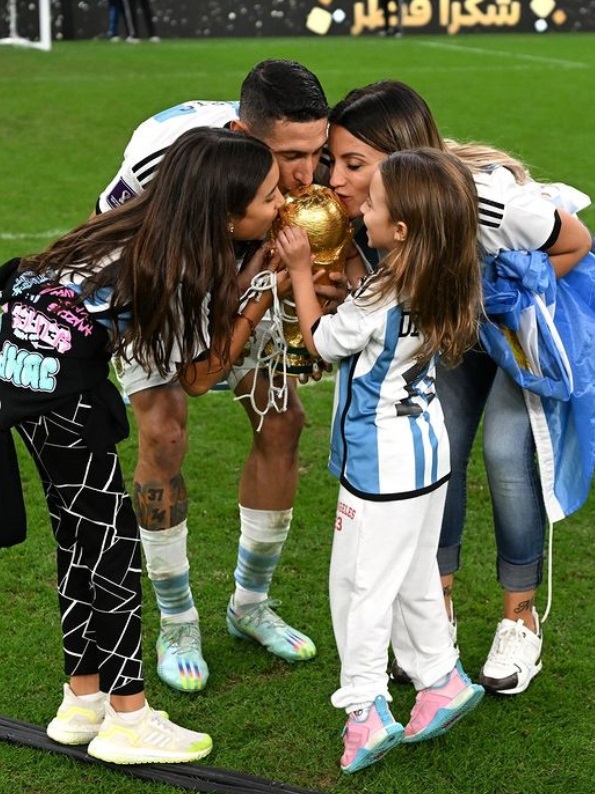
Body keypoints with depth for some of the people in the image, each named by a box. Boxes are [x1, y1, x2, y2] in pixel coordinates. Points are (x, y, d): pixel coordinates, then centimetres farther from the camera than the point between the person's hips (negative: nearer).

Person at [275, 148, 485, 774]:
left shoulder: (380, 301, -27)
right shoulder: (441, 287, -3)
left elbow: (320, 340, -8)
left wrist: (300, 269, -1)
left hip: (383, 467, -9)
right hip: (425, 450, 9)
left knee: (360, 583, 3)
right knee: (414, 577, 22)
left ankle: (366, 710, 7)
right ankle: (441, 680, 31)